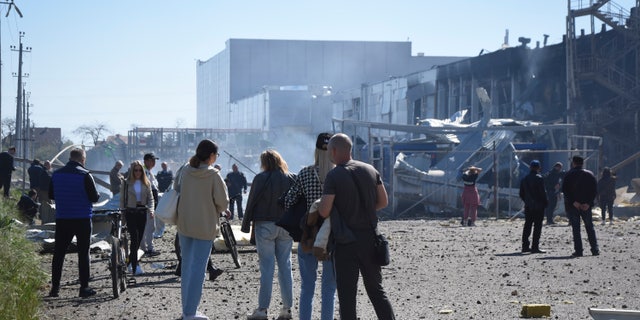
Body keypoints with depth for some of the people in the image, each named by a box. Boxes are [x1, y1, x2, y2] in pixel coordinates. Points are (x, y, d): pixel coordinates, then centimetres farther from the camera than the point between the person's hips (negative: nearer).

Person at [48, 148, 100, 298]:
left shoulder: (56, 174, 2)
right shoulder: (85, 175, -12)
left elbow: (51, 195, 11)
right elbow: (94, 198, -11)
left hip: (62, 219, 3)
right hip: (82, 218, -3)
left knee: (58, 253, 10)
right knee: (83, 253, 4)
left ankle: (55, 287, 9)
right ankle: (84, 288, 3)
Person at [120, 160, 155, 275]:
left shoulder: (146, 183, 7)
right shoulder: (127, 183, -1)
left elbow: (150, 198, 8)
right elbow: (122, 199, 3)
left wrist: (151, 209, -8)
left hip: (142, 212, 4)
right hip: (130, 212, -4)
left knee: (139, 239, 8)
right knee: (134, 238, -13)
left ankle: (129, 261, 27)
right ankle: (135, 266, -15)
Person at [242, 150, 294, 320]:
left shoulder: (261, 178, -7)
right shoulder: (290, 179, 3)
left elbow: (252, 203, -6)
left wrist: (245, 225, 1)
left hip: (265, 226, -3)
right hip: (286, 227, 3)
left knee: (267, 267, -1)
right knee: (285, 266, 9)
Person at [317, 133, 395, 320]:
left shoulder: (334, 176, -12)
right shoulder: (370, 170, 5)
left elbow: (324, 211, -17)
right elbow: (383, 201, 9)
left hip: (346, 241, -5)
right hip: (370, 237, 5)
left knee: (347, 294, 2)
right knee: (376, 290, 13)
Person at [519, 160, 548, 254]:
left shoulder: (524, 179, 9)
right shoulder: (539, 178, -11)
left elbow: (521, 194, 12)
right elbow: (542, 192, -14)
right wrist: (546, 203, -2)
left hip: (528, 206, 6)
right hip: (538, 206, -6)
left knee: (527, 226, 12)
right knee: (537, 227, -3)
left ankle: (525, 246, 13)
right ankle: (535, 247, -7)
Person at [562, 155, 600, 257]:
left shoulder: (569, 175, -2)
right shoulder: (589, 174, 5)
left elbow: (565, 190, -11)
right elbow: (594, 190, -1)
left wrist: (573, 202, -12)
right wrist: (588, 203, -5)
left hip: (572, 206, -2)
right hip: (586, 206, 2)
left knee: (576, 229, 0)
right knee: (590, 228, 12)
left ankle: (578, 250, -5)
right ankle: (595, 249, 9)